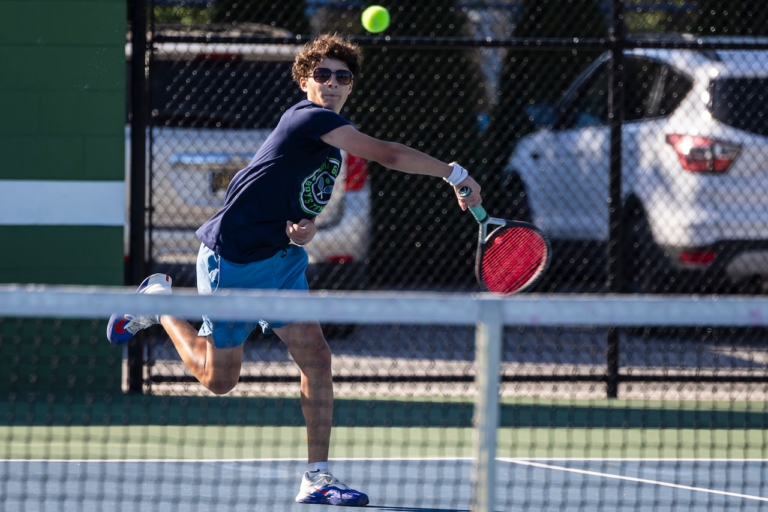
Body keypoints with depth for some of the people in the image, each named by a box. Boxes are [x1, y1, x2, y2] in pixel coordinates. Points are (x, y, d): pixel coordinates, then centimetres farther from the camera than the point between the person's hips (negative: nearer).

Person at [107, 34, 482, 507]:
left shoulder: (334, 152, 10)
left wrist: (306, 229, -5)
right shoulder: (307, 118, -20)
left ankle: (317, 478, -4)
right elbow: (387, 155, -27)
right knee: (220, 379, 6)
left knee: (316, 358, -8)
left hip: (282, 260, 8)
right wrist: (455, 173, -23)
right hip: (233, 261, -8)